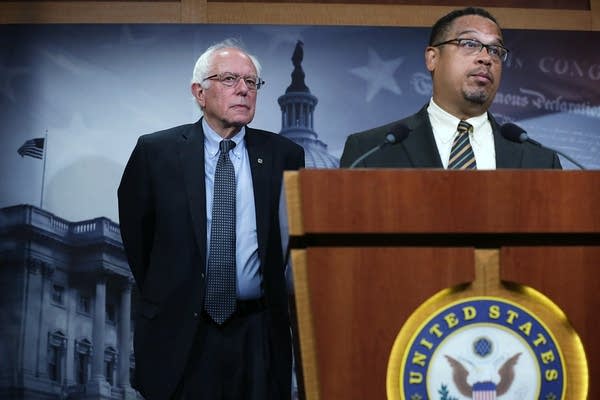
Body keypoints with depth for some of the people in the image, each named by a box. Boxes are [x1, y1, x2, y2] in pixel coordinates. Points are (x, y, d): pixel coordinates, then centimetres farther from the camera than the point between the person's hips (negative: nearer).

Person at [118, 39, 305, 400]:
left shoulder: (285, 155, 1)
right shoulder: (156, 152, -1)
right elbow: (136, 232, 8)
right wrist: (164, 295, 11)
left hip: (260, 334, 1)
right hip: (179, 333, -1)